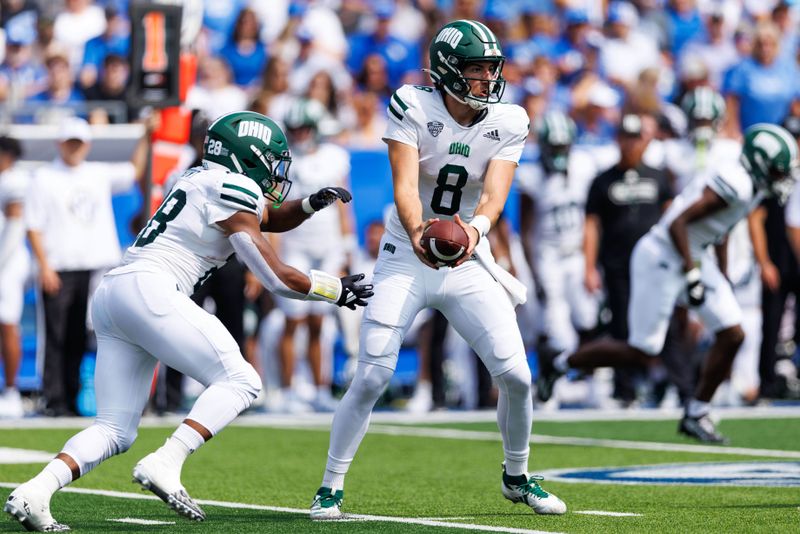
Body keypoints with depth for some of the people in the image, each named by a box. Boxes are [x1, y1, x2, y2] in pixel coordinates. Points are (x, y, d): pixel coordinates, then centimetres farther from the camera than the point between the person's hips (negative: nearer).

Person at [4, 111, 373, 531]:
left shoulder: (207, 182, 25)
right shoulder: (232, 189, -1)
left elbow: (270, 218, 39)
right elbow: (277, 278, -1)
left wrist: (313, 203, 21)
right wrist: (336, 289, 12)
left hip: (109, 296, 9)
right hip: (147, 289, -9)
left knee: (114, 431, 6)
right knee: (240, 382, -7)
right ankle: (164, 465, -22)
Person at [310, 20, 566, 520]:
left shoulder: (508, 122, -5)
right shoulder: (413, 108, -14)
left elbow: (494, 194, -17)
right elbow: (404, 185, -24)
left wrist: (475, 229, -40)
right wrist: (417, 232, -44)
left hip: (469, 262, 3)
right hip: (406, 258, -3)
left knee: (517, 376, -4)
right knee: (371, 379, -13)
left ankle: (517, 477, 21)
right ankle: (331, 488, 2)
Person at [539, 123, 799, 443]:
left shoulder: (753, 187, 6)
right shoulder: (736, 184, -25)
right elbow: (678, 223, -27)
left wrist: (724, 281, 23)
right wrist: (693, 274, -27)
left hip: (694, 258, 10)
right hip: (662, 260, -10)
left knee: (732, 335, 2)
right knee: (640, 352, -6)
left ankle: (696, 415, 14)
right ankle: (559, 366, 13)